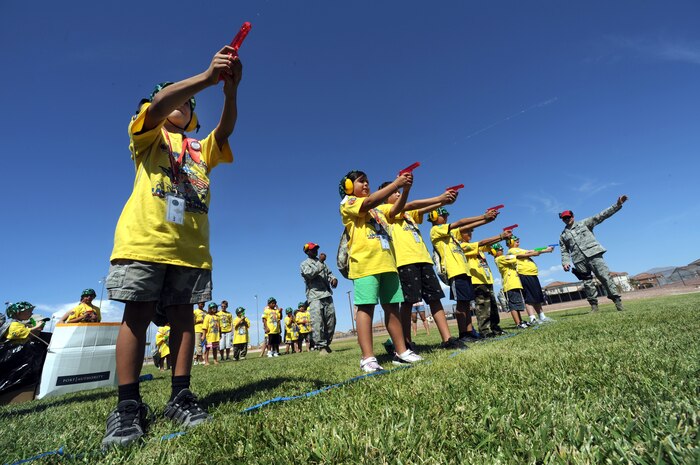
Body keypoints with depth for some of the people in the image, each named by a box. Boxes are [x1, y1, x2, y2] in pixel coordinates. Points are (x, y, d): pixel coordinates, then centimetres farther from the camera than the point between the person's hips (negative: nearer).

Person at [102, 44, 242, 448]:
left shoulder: (201, 149, 24)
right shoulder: (148, 135, 15)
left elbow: (226, 130, 5)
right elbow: (156, 106, -7)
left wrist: (231, 89, -13)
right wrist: (207, 76, -19)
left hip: (190, 247, 4)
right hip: (144, 238, -3)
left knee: (183, 316, 2)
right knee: (138, 316, -3)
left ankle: (180, 397, 9)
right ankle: (129, 406, 6)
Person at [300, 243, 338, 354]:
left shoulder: (322, 262, 24)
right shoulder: (304, 264, 7)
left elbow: (329, 273, 23)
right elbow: (309, 274, -12)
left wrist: (333, 278, 0)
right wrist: (320, 262, -16)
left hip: (327, 295, 6)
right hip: (315, 296, -5)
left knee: (331, 320, 4)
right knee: (317, 322, -12)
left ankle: (326, 343, 18)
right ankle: (321, 346, -6)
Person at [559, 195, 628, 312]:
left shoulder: (584, 223, 12)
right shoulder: (563, 235, 17)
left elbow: (601, 216, 3)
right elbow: (564, 251, 13)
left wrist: (617, 205, -6)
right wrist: (565, 262, -3)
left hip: (593, 254, -2)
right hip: (579, 261, 2)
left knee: (605, 277, -10)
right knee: (587, 283, 3)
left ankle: (617, 300, -5)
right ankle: (594, 305, 7)